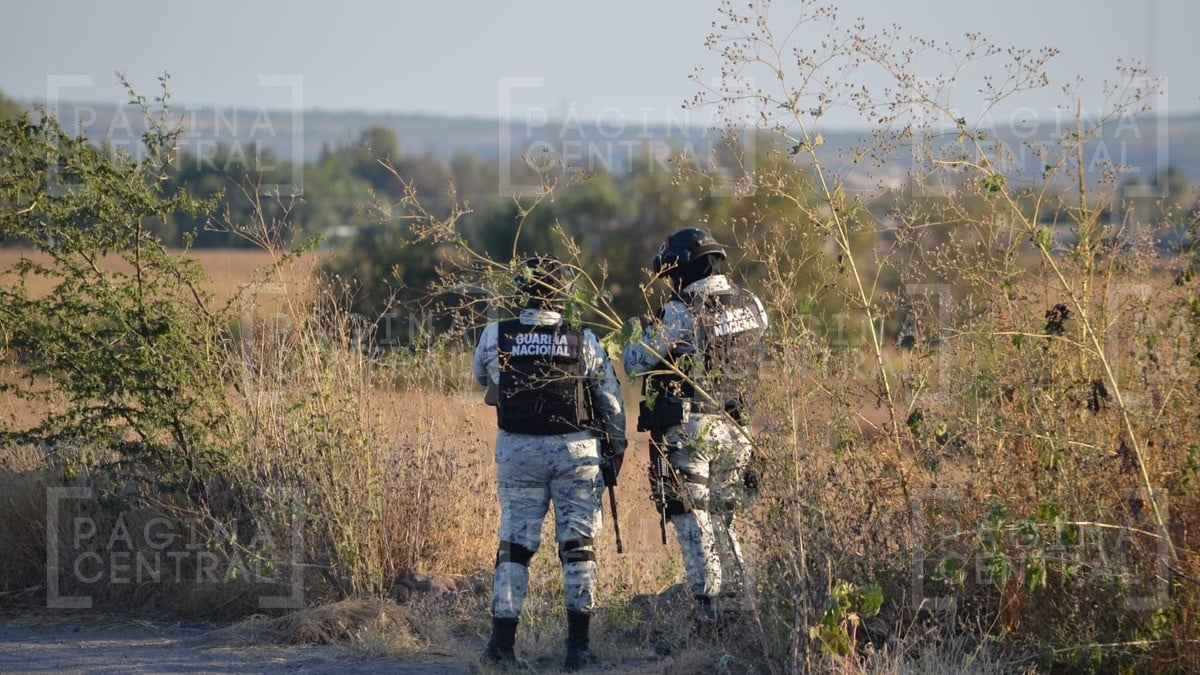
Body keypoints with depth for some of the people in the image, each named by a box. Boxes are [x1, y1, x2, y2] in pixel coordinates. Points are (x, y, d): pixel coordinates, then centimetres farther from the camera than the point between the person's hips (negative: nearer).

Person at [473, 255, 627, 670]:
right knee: (578, 544, 5)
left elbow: (481, 376, 15)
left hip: (517, 451, 1)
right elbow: (611, 401, 0)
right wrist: (615, 449, 13)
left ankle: (501, 643, 6)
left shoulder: (495, 337, -5)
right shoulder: (584, 342, -7)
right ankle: (578, 645, 3)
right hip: (575, 450, -1)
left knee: (514, 544, 9)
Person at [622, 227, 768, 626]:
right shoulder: (752, 306, 5)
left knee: (693, 523, -1)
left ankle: (712, 612, -4)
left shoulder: (681, 312, -15)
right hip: (733, 427, 6)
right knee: (723, 520, 17)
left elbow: (636, 363, -8)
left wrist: (640, 333, 13)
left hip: (689, 430, -6)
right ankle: (736, 604, 17)